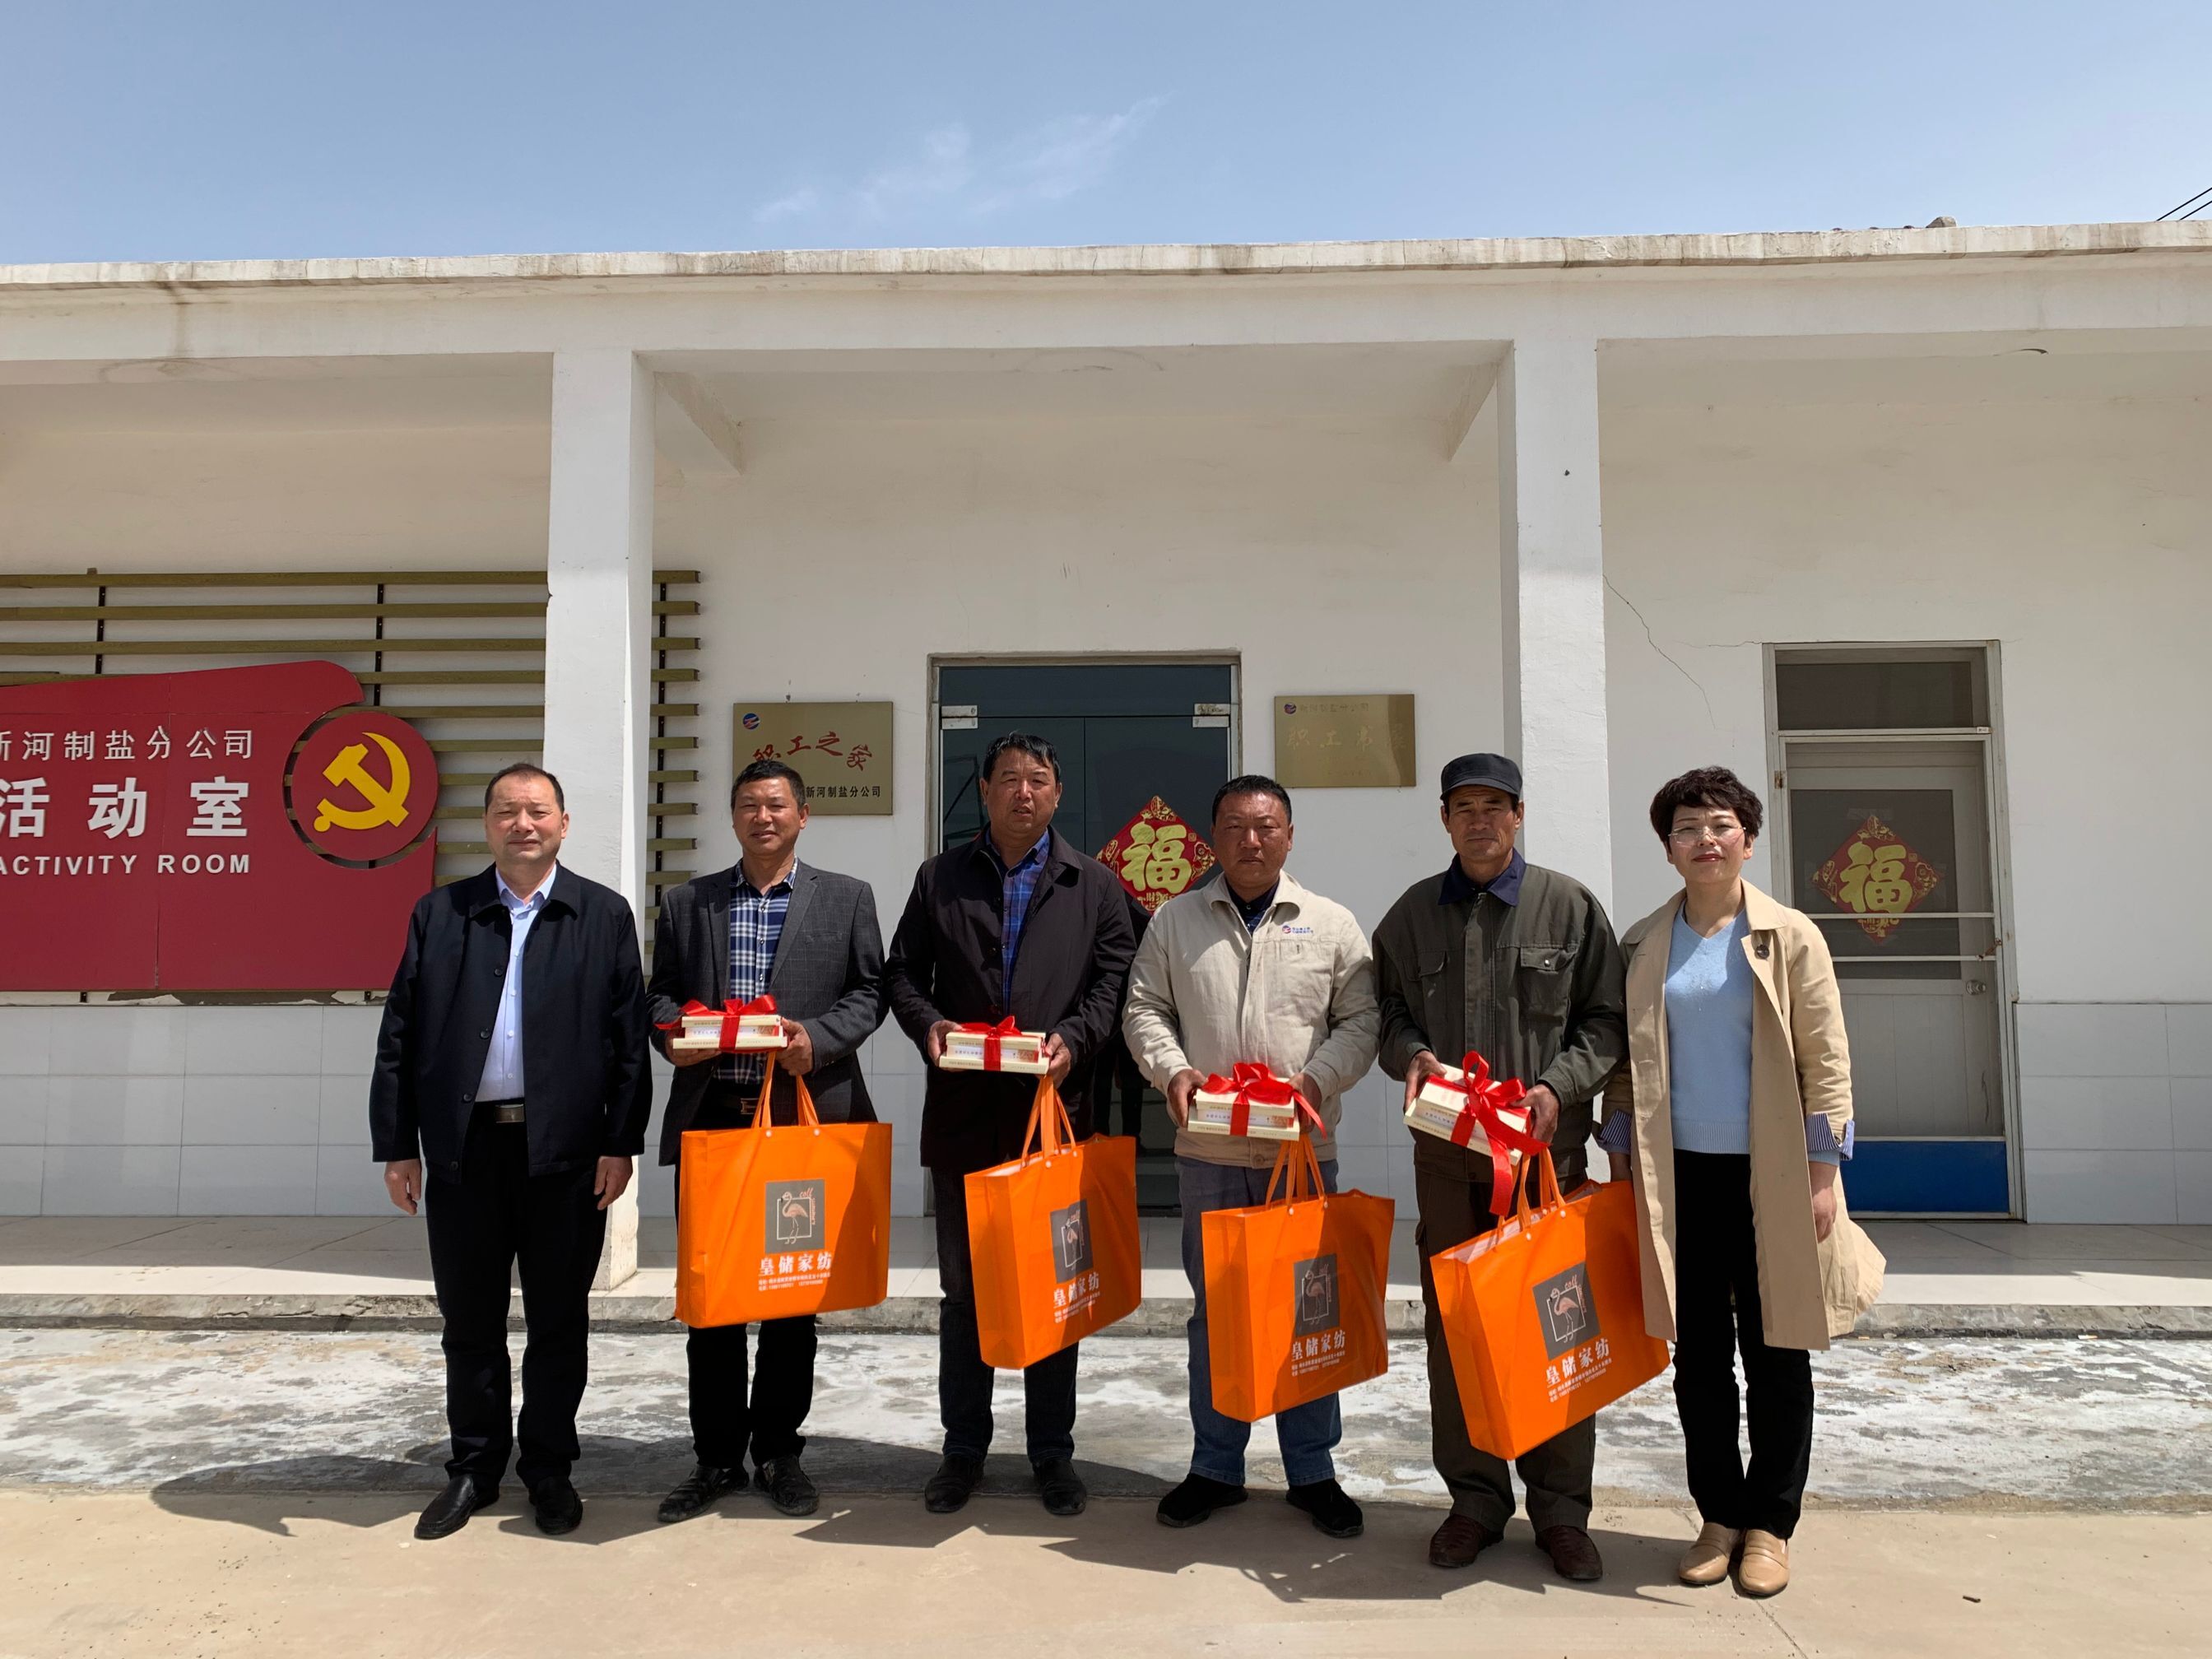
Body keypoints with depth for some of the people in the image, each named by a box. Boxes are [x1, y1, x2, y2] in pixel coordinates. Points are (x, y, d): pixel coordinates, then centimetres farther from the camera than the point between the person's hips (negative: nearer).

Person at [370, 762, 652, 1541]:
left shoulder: (605, 915, 3)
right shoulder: (439, 913, 7)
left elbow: (628, 1038, -1)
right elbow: (399, 1036, 5)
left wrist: (621, 1143, -6)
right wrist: (396, 1145, 0)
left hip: (566, 1150, -1)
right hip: (463, 1147, 2)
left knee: (557, 1322, 9)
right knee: (469, 1322, 12)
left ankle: (549, 1470, 25)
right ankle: (473, 1468, 28)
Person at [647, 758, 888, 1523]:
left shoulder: (846, 898, 6)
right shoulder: (685, 903, 12)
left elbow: (868, 993, 3)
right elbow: (660, 994, 12)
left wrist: (816, 1037, -14)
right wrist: (673, 1033, -9)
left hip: (806, 1117, -1)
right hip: (709, 1120, 2)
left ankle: (778, 1450, 23)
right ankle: (717, 1455, 21)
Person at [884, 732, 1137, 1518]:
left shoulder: (1094, 884, 6)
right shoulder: (940, 878, 8)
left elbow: (1115, 979, 2)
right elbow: (902, 972, 9)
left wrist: (1073, 1038, -14)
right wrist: (928, 1023, -10)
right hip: (964, 1112, 1)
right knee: (963, 1287, 10)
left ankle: (1052, 1451, 23)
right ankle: (963, 1447, 24)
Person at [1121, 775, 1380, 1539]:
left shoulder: (1331, 923, 3)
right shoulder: (1175, 920, 6)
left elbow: (1361, 1019, 2)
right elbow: (1144, 1010, 7)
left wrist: (1317, 1080, -13)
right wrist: (1172, 1070, -10)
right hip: (1207, 1151, 1)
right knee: (1214, 1310, 11)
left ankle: (1312, 1470, 22)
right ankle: (1215, 1466, 25)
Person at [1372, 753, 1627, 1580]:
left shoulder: (1570, 906, 3)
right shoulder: (1413, 912, 10)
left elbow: (1606, 1020, 3)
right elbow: (1386, 1009, 16)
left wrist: (1558, 1086, -11)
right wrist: (1411, 1054, -4)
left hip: (1548, 1147, -2)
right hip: (1446, 1153, 2)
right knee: (1453, 1325, 7)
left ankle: (1561, 1509, 17)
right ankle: (1476, 1497, 22)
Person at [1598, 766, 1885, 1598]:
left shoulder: (1790, 936, -2)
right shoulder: (1644, 944, 6)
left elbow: (1827, 1062, -3)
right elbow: (1625, 1060, 9)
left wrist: (1821, 1175, -8)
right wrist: (1621, 1161, 4)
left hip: (1771, 1177, -2)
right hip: (1680, 1177, 2)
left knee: (1775, 1356, 8)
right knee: (1698, 1358, 10)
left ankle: (1770, 1525, 22)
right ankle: (1719, 1515, 24)